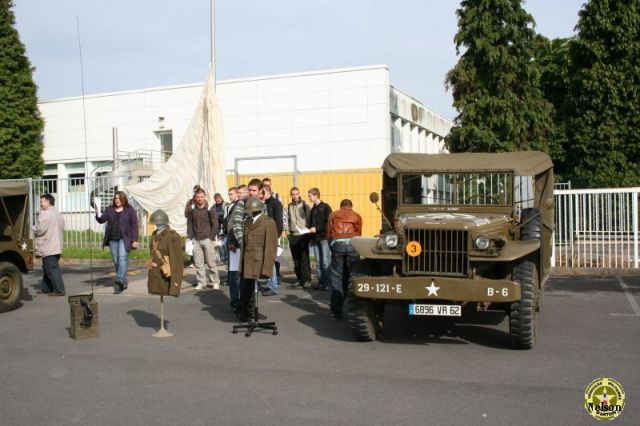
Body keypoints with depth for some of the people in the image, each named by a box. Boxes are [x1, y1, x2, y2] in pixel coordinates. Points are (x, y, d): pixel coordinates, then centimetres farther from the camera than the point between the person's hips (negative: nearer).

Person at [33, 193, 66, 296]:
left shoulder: (45, 214, -14)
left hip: (48, 248, -10)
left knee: (52, 269, -6)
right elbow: (62, 231, 20)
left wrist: (33, 228, 2)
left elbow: (39, 230, -17)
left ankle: (59, 290, -7)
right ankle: (46, 289, 24)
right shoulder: (58, 215, 16)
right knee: (47, 268, 18)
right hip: (57, 247, 10)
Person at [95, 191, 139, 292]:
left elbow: (134, 226, -2)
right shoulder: (109, 209, 11)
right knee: (116, 260, 6)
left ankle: (120, 279, -30)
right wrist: (97, 215, -20)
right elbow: (102, 220, 3)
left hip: (124, 239, -5)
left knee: (122, 257, -22)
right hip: (113, 239, 5)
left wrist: (135, 240, -8)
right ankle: (124, 283, 13)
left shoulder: (130, 210, 0)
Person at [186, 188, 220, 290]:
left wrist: (211, 238, -7)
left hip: (207, 239, -3)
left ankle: (215, 282, 10)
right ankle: (201, 282, 13)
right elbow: (189, 224, 12)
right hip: (196, 240, 3)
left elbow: (215, 224, -2)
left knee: (211, 262, -2)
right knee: (198, 263, 4)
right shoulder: (192, 209, 5)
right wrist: (190, 237, 3)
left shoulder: (210, 209, -3)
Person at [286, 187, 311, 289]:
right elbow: (287, 219, 16)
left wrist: (309, 230, -6)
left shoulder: (304, 205, 1)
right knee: (296, 259, 7)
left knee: (304, 258, -8)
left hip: (303, 234, -4)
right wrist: (287, 230, 4)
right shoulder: (289, 206, 12)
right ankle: (300, 279, 14)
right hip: (293, 235, 4)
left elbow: (309, 218, 1)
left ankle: (307, 279, -6)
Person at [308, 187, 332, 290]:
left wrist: (316, 228, -14)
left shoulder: (325, 207, -2)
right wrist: (309, 229, 4)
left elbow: (328, 223, -10)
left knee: (326, 261, -8)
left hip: (324, 237, -6)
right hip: (315, 238, 7)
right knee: (318, 261, 5)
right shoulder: (313, 209, 19)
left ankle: (327, 282, -6)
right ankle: (320, 282, 7)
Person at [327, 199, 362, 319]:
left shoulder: (333, 215, 23)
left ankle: (336, 311, 0)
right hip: (352, 243, 0)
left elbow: (328, 233, 19)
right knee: (351, 276, 10)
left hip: (337, 243, 0)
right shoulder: (357, 216, 23)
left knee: (336, 277, 3)